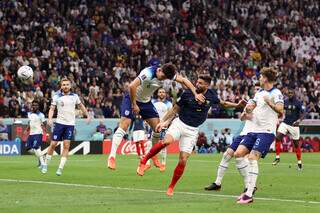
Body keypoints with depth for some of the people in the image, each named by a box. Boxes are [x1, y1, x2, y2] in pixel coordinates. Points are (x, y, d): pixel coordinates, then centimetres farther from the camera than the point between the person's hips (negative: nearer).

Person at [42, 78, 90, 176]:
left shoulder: (74, 96, 5)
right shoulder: (56, 96, -1)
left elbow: (81, 106, 20)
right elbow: (52, 108, -3)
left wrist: (87, 115, 20)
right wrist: (50, 118, -19)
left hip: (70, 124, 1)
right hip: (59, 123, -1)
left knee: (66, 146, -7)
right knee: (53, 144, -1)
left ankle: (60, 168, -6)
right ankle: (46, 165, 16)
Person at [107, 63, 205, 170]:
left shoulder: (167, 74, -12)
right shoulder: (148, 73, -33)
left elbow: (184, 80, 0)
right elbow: (132, 86, -42)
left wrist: (195, 94, -11)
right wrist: (134, 105, -32)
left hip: (146, 101, 7)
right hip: (132, 98, -6)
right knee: (124, 125, -20)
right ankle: (112, 156, -23)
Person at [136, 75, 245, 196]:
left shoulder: (211, 95, -1)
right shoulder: (187, 94, -8)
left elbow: (222, 103, 21)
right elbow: (175, 109, 3)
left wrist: (237, 105, 10)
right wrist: (163, 122, -4)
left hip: (192, 131, 2)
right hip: (180, 123, -2)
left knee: (183, 160, -5)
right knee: (167, 141, -34)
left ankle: (171, 187, 12)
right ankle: (143, 161, -21)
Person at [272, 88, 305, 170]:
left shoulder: (298, 103, -10)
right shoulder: (285, 101, 4)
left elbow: (302, 114, -12)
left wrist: (299, 121, -29)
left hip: (294, 125, -4)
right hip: (285, 123, 4)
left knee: (296, 144, 5)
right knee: (278, 138, -16)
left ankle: (299, 162, 19)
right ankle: (277, 157, -6)